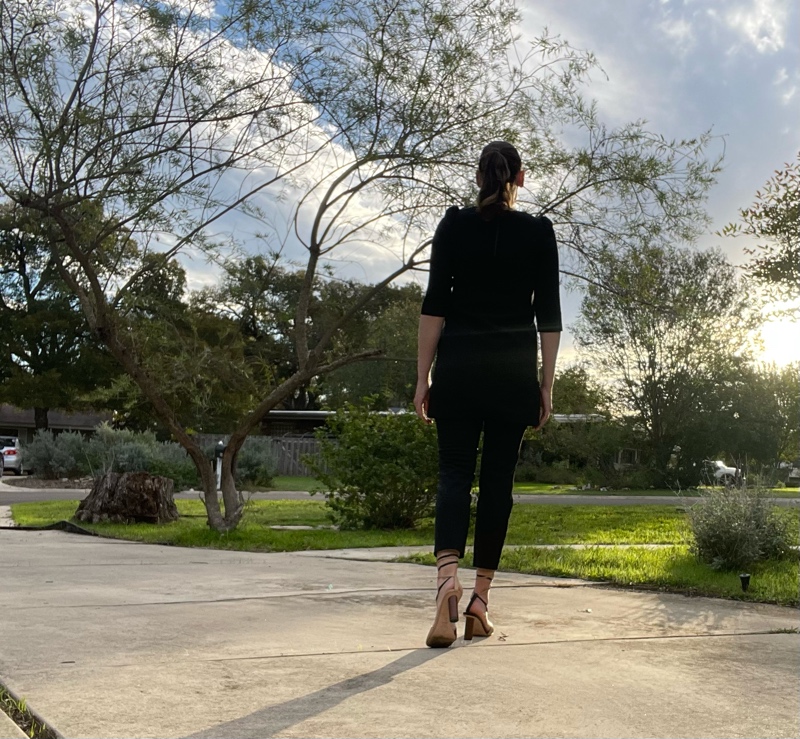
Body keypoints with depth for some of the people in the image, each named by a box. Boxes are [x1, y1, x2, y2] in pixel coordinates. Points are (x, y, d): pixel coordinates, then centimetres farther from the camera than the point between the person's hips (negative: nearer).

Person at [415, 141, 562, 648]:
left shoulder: (454, 226, 2)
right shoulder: (539, 232, 3)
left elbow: (434, 305, -2)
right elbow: (549, 314, 1)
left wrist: (423, 376, 0)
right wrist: (547, 383, 6)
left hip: (458, 366, 0)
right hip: (514, 371, 0)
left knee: (455, 472, 1)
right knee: (498, 478, 7)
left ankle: (448, 573, -24)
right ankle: (480, 600, 7)